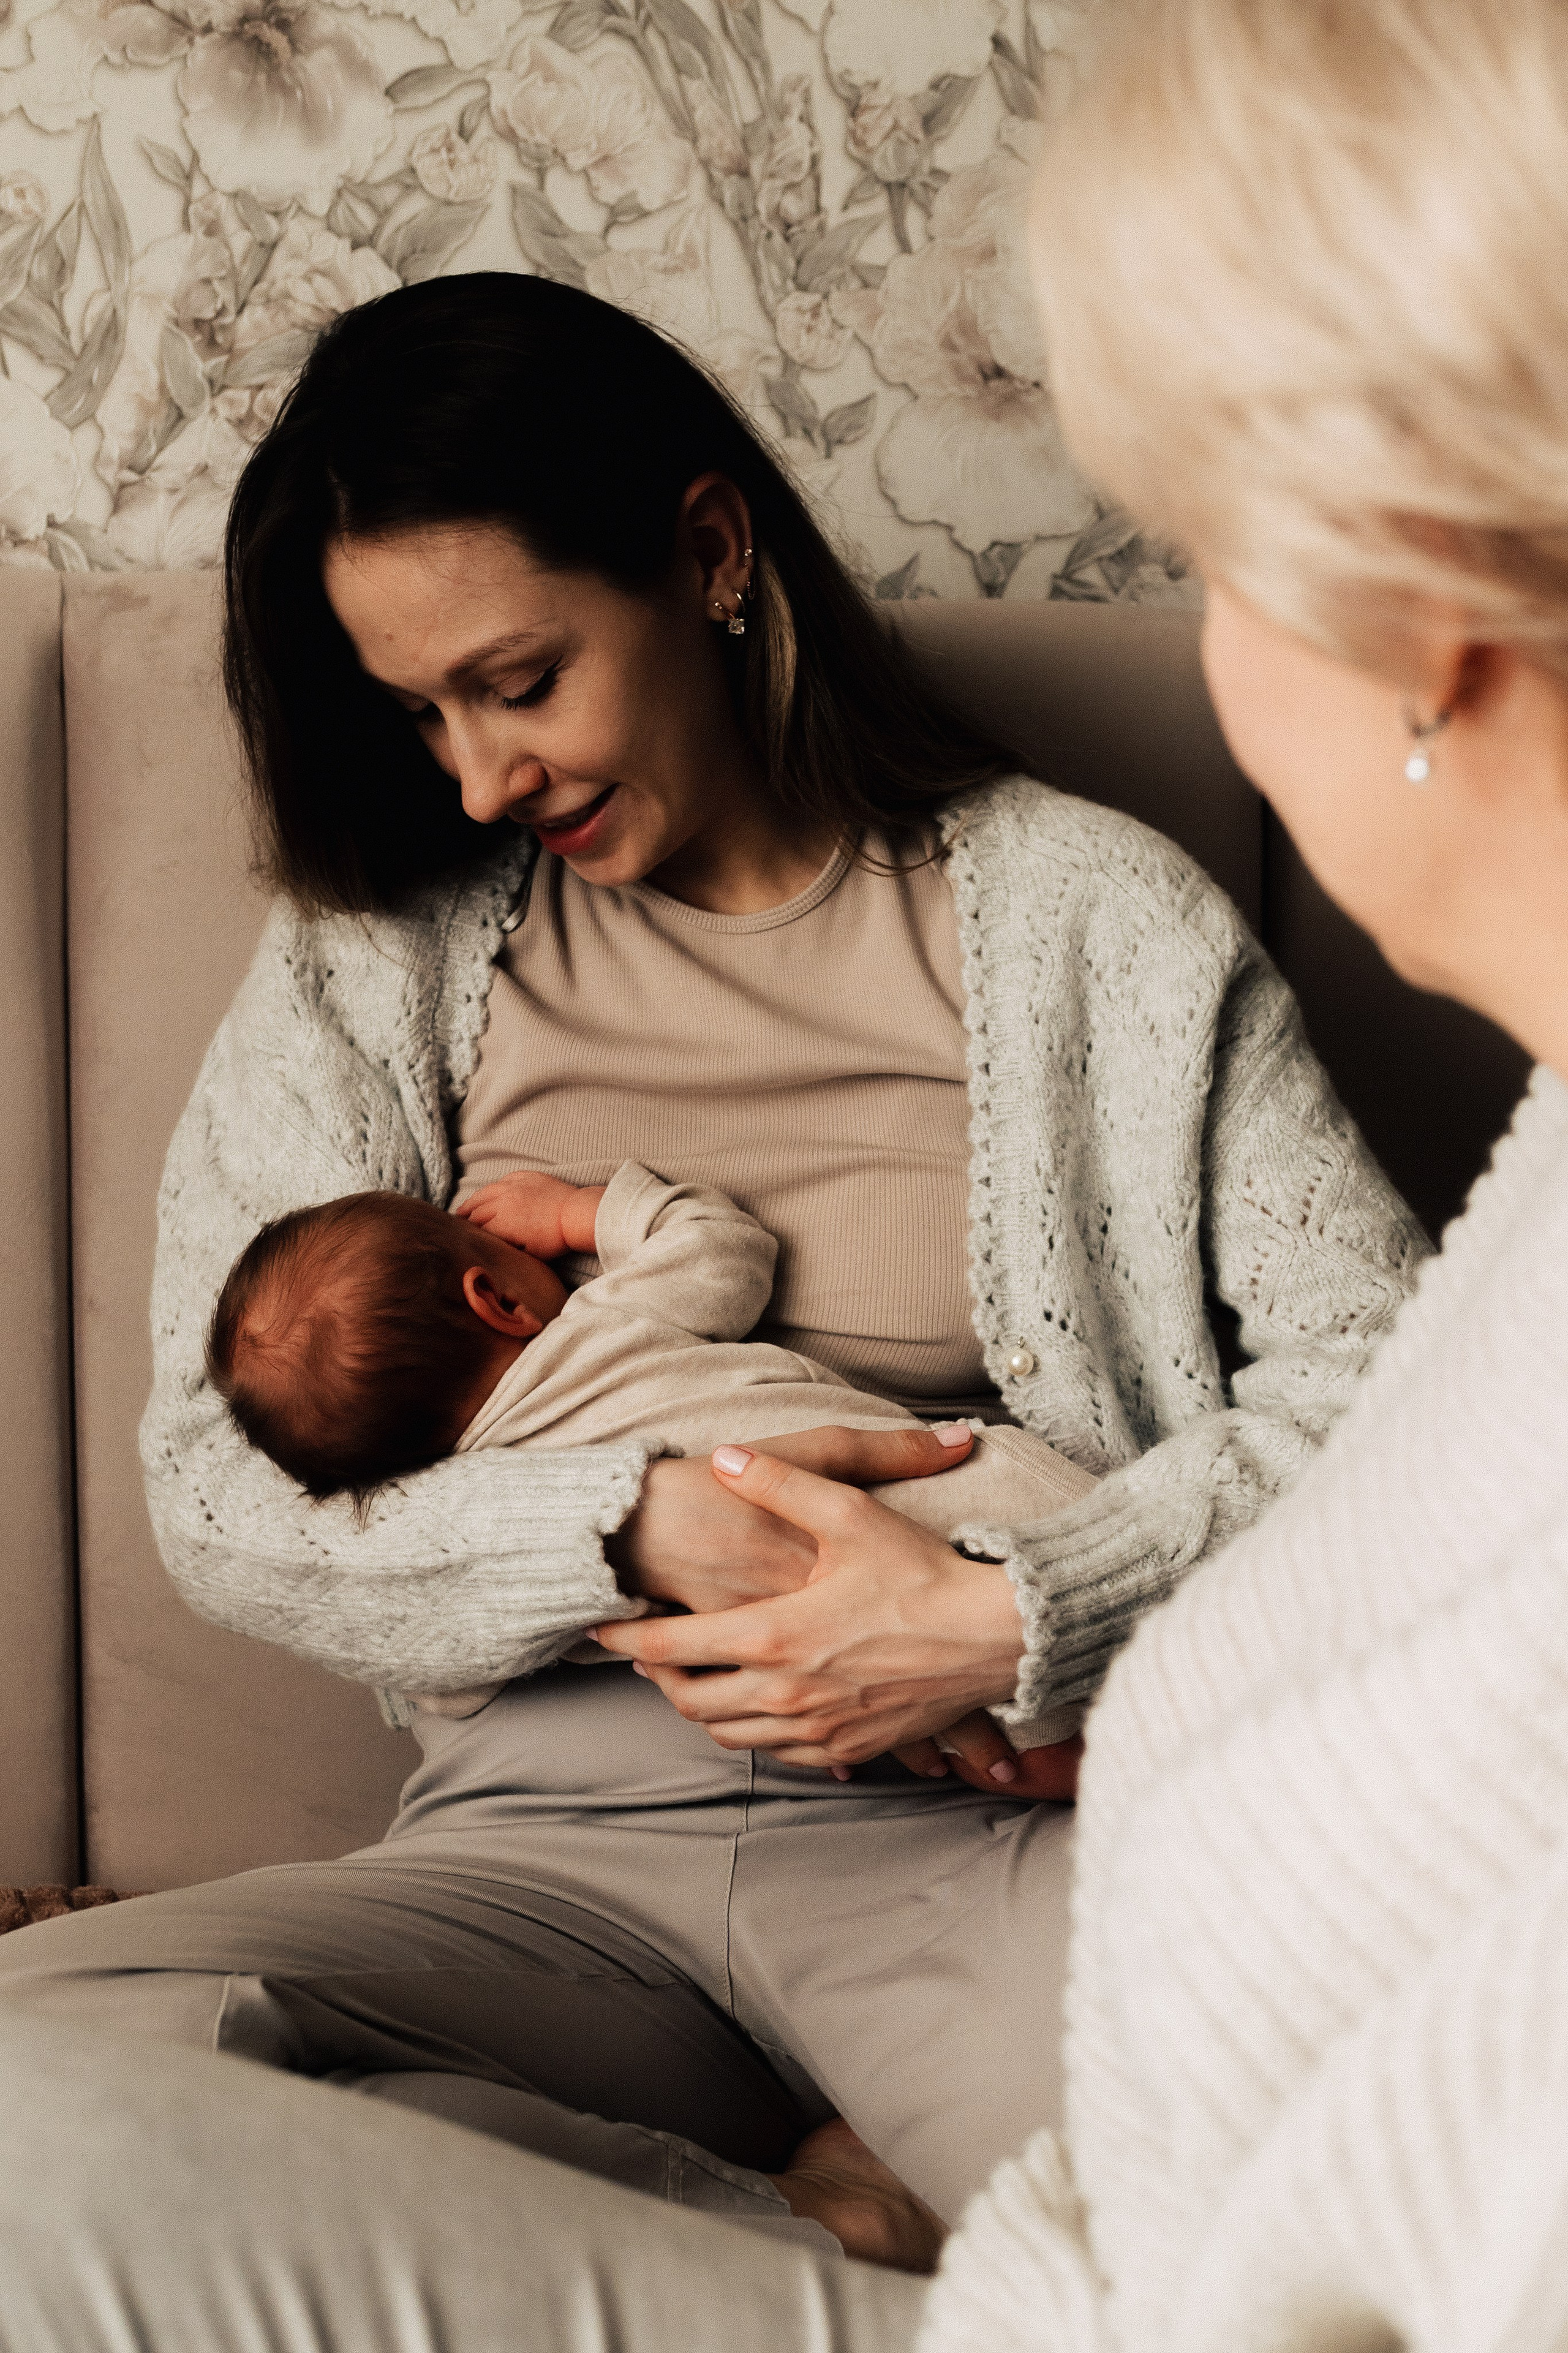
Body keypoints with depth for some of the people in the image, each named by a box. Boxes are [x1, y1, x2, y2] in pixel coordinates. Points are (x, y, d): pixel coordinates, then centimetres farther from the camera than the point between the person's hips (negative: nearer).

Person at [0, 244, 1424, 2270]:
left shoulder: (1089, 914, 6)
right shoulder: (374, 961, 12)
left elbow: (1386, 1365, 0)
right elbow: (217, 1489, 5)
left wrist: (1014, 1620, -13)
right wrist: (638, 1529, -11)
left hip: (988, 1827, -2)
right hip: (553, 1844, 3)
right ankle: (845, 2244, -16)